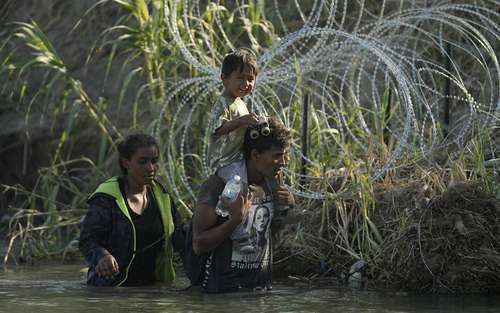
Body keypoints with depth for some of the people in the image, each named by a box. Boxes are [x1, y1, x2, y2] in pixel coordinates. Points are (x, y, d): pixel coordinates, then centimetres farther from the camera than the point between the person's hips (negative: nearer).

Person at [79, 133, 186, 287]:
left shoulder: (160, 195, 11)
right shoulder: (106, 199, -8)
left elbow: (178, 237, 15)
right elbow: (88, 240, -13)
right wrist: (102, 256, -34)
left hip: (152, 285, 4)